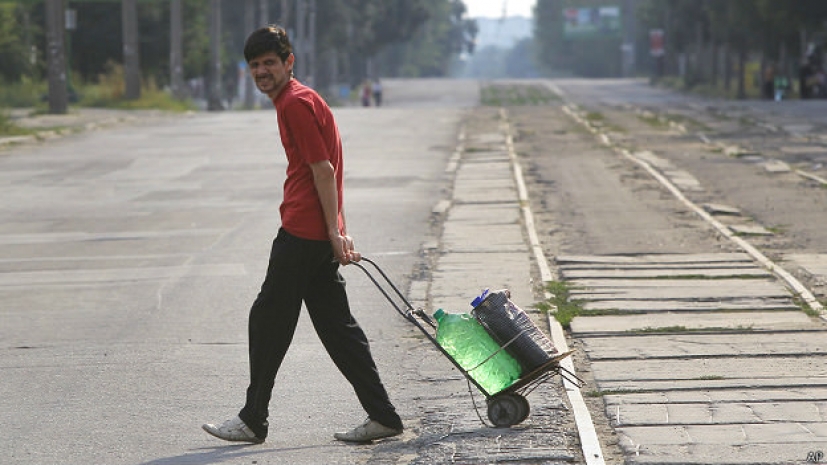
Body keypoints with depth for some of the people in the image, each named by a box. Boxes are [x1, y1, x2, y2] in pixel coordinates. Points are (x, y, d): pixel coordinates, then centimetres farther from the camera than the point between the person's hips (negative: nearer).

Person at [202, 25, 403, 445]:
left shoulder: (296, 103, -12)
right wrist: (338, 233, 21)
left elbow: (323, 170, -17)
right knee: (336, 325, 8)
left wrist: (334, 233, -19)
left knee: (268, 320, 1)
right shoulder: (299, 100, 19)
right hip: (319, 235, 10)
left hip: (302, 233, -10)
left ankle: (253, 420, 10)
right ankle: (382, 415, 6)